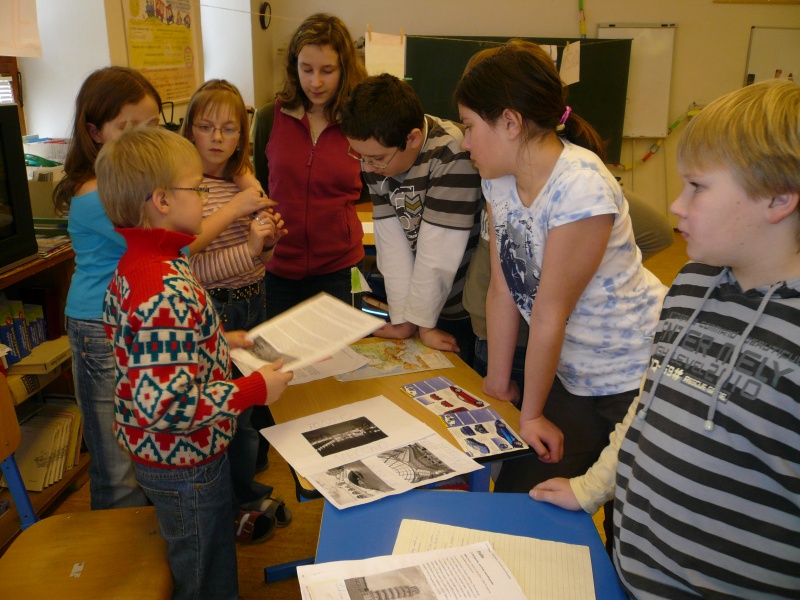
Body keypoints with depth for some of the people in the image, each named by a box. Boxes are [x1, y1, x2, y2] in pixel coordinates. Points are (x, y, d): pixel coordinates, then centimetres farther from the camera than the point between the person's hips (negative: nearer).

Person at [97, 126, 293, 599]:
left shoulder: (134, 265, 0)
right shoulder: (169, 293, -32)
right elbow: (165, 405, -35)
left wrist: (221, 342, 7)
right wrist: (254, 390, -25)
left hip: (160, 454, 9)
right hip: (186, 465, -9)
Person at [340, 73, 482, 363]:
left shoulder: (451, 155, -28)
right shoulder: (375, 152, -7)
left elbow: (438, 250, -25)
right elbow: (391, 240, -11)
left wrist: (421, 321, -16)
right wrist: (403, 320, -12)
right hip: (424, 300, 6)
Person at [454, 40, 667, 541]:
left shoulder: (581, 189, -27)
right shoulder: (501, 179, -2)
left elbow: (551, 311, -21)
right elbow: (503, 288, 1)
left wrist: (532, 413, -11)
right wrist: (499, 381, 5)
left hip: (636, 377, -7)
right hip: (572, 369, 7)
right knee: (516, 491, 7)